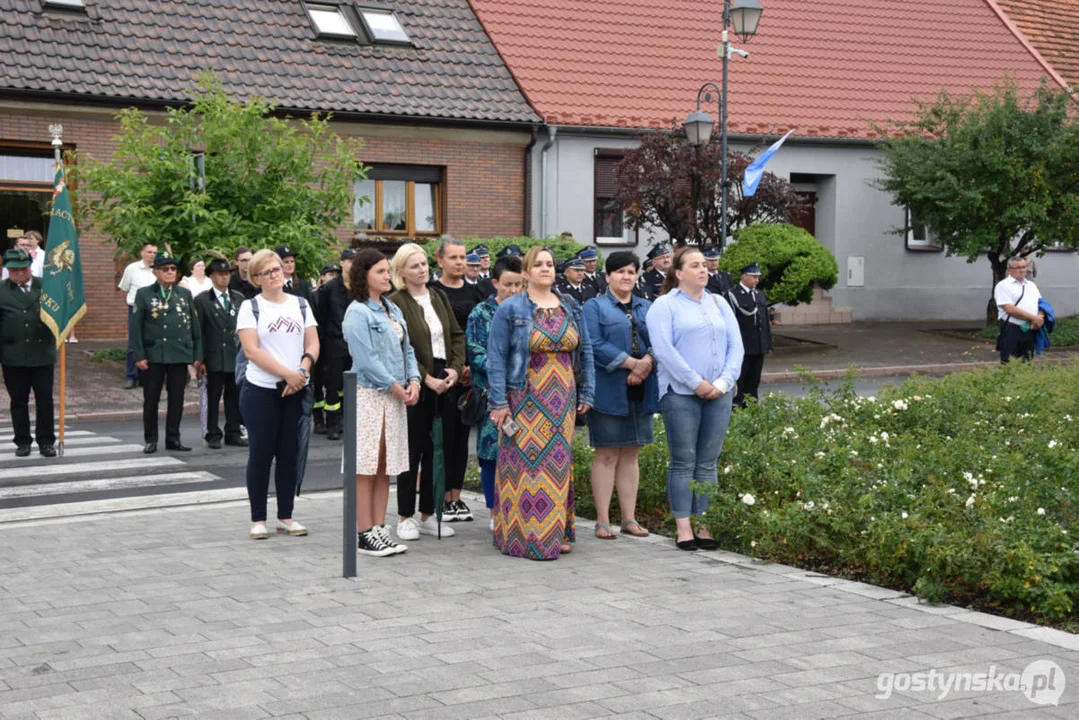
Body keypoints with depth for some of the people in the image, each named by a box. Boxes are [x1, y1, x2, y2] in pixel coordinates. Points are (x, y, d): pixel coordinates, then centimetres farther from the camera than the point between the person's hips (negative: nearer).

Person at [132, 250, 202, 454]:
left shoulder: (185, 295, 10)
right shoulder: (144, 294, 3)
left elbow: (195, 327, 10)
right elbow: (136, 327, -1)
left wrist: (197, 355, 4)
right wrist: (139, 356, -8)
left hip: (180, 355, 2)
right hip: (153, 355, -2)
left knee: (177, 399, 5)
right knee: (151, 399, 4)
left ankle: (173, 438, 13)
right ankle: (150, 439, 13)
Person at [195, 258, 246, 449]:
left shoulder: (239, 299, 12)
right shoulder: (202, 300, 1)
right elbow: (198, 332, -2)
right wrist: (200, 359, -8)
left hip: (236, 356, 3)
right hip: (214, 358, -3)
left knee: (234, 396, 7)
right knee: (213, 398, 1)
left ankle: (233, 433, 15)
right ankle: (213, 435, 7)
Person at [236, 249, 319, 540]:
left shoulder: (301, 305, 11)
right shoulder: (250, 307, -1)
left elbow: (313, 344, 6)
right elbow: (251, 350, -11)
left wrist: (303, 371, -13)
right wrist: (287, 373, -17)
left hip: (296, 391, 3)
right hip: (261, 390, -3)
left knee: (289, 454, 7)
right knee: (261, 454, 2)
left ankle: (286, 517, 17)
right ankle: (258, 520, 10)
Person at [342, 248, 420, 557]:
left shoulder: (393, 310, 14)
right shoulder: (357, 312, -9)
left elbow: (406, 349, 15)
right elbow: (365, 359, -15)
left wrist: (413, 380, -1)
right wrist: (395, 386, -12)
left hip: (395, 396, 8)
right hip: (367, 394, -7)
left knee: (385, 466, 9)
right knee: (366, 467, -4)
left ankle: (379, 528, 15)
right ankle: (365, 534, 1)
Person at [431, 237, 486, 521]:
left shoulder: (474, 292, 12)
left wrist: (472, 366, -4)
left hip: (471, 374, 5)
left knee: (462, 433, 8)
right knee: (445, 433, -4)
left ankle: (456, 496, 15)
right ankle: (443, 498, 3)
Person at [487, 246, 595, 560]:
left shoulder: (571, 309, 11)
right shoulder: (510, 309, -3)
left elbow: (585, 352, 15)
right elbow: (496, 357, -6)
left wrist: (586, 393, 8)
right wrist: (498, 403, -11)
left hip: (561, 402, 4)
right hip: (524, 402, -4)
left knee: (559, 463, 6)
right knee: (526, 463, -5)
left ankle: (557, 533, 14)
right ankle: (523, 535, 1)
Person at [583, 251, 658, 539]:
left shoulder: (647, 308, 17)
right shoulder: (595, 307, 1)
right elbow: (594, 345, -12)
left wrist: (647, 363, -15)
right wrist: (633, 363, -17)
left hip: (640, 393, 5)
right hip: (608, 392, -5)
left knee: (631, 455, 9)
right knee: (607, 455, -2)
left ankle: (629, 519, 15)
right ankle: (602, 521, 3)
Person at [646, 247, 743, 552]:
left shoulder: (719, 304, 16)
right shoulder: (665, 306, 0)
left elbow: (735, 346, 10)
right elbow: (664, 350, -11)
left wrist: (723, 382, -6)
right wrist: (696, 383, -15)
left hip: (718, 393, 5)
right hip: (681, 393, -4)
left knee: (708, 462, 5)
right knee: (683, 462, -1)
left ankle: (702, 524, 11)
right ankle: (683, 527, 4)